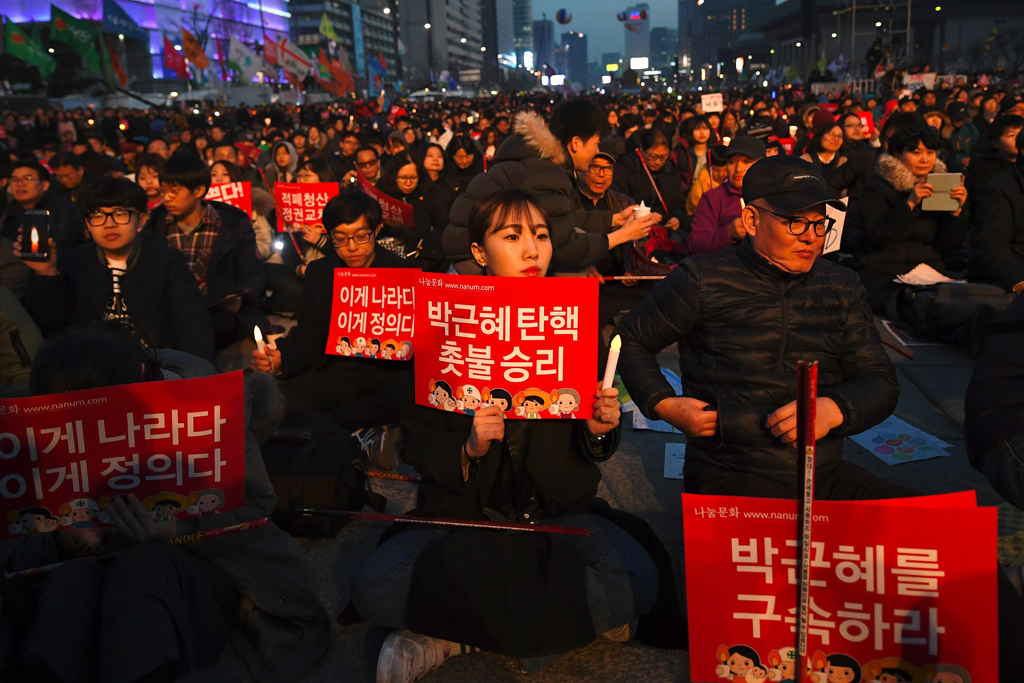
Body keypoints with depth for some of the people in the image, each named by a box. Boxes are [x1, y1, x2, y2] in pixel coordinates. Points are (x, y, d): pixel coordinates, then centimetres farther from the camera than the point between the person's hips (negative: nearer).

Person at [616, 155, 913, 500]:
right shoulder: (702, 281, 0)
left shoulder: (843, 288, 13)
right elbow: (630, 339, 11)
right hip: (728, 477, -5)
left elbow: (881, 382, 12)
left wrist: (833, 409, -10)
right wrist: (664, 405, -4)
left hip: (826, 473, 6)